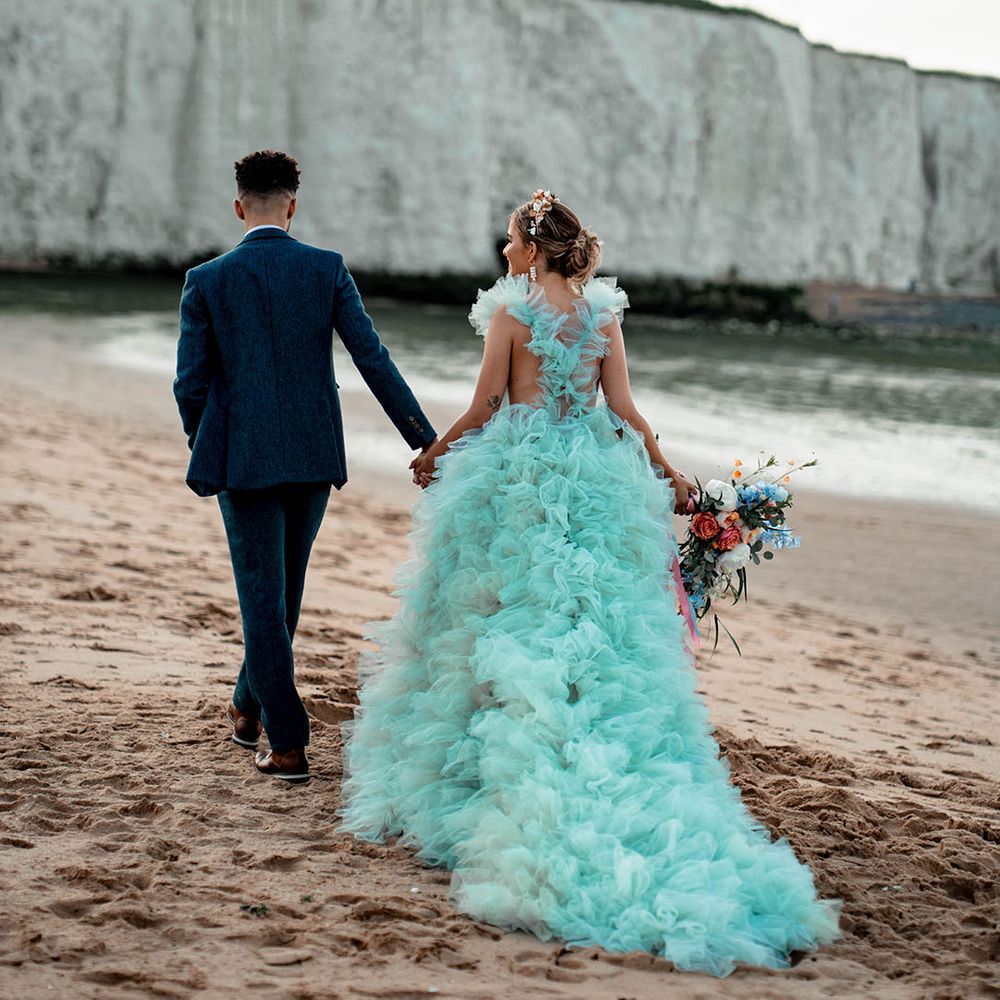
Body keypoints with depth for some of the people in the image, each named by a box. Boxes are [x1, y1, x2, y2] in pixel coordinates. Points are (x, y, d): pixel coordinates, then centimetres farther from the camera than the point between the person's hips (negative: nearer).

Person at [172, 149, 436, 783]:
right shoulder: (327, 269, -4)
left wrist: (203, 446, 16)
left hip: (244, 458, -2)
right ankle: (250, 707, 37)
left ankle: (288, 743, 0)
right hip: (316, 456, 3)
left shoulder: (207, 281, -6)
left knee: (263, 599, 3)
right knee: (284, 591, 20)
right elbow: (373, 359, -7)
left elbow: (191, 382, -4)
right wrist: (426, 440, -5)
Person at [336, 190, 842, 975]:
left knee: (512, 629, 3)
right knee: (601, 631, 6)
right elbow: (624, 410, 2)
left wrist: (436, 454, 10)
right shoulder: (603, 314, 5)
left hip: (516, 479, -3)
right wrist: (668, 475, 14)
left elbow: (485, 408, -6)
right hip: (597, 481, 4)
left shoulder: (510, 309, -6)